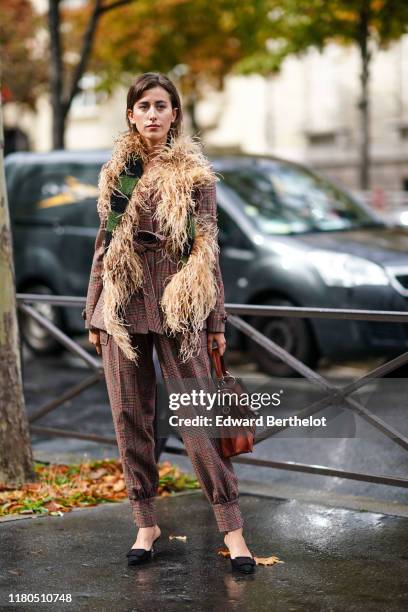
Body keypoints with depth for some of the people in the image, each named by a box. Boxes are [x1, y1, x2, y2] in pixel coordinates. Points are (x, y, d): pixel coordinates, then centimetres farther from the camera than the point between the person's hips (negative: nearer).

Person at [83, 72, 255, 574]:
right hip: (122, 302, 3)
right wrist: (94, 314, 11)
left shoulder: (195, 173, 2)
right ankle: (146, 522, 18)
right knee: (129, 415, 5)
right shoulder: (114, 172, 10)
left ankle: (232, 527, 2)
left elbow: (207, 248, 2)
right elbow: (103, 244, 14)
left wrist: (215, 320, 0)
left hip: (177, 303, -3)